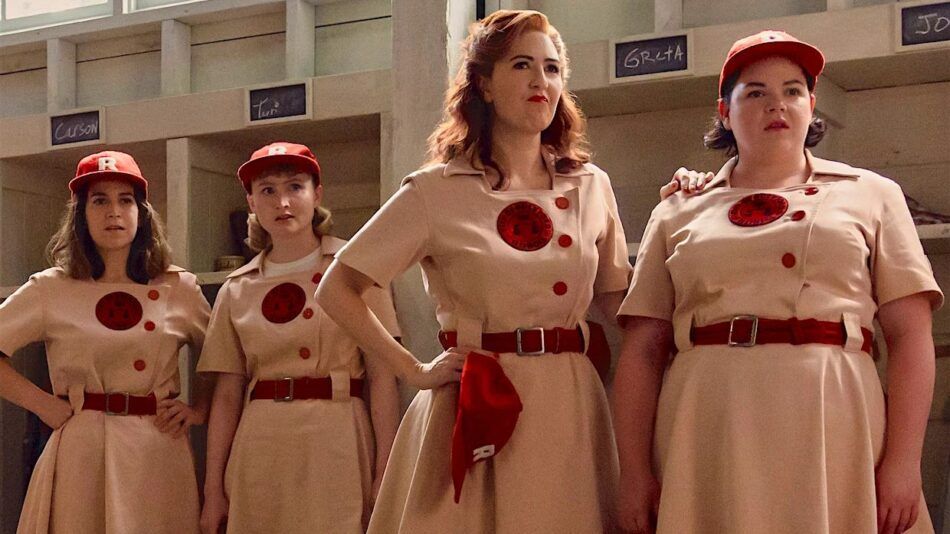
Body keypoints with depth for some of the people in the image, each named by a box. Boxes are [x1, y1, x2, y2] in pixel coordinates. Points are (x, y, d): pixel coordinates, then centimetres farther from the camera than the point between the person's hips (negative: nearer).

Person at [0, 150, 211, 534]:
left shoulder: (179, 289, 5)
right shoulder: (50, 290, 2)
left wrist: (198, 411, -2)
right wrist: (43, 404, -4)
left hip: (158, 454, 1)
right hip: (79, 454, -1)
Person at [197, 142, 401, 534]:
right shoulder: (237, 289, 9)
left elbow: (382, 375, -5)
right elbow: (227, 394, 9)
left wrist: (385, 475, -13)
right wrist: (213, 488, 4)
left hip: (335, 444, -3)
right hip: (258, 453, 3)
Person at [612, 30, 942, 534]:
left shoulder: (870, 195, 11)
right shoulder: (678, 214, 12)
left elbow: (910, 335, 3)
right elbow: (643, 350, 6)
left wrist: (902, 464, -8)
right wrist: (634, 473, -3)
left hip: (832, 426, 0)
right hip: (705, 440, 1)